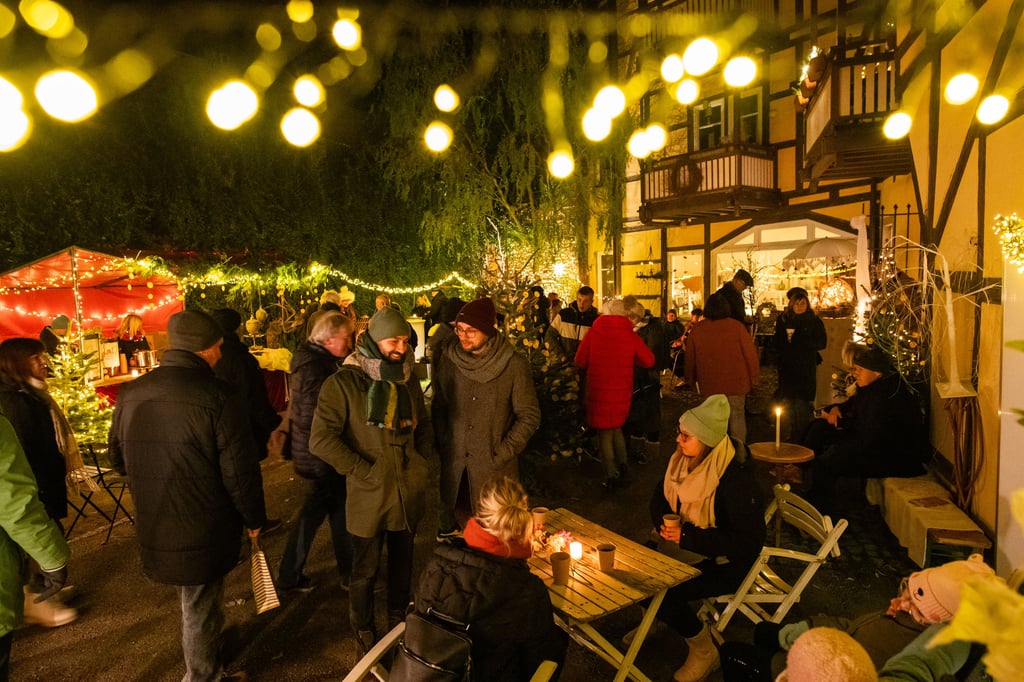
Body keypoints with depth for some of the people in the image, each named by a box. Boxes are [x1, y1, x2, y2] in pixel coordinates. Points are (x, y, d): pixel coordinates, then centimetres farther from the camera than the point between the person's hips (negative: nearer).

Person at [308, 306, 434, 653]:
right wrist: (365, 470, -18)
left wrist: (421, 458, 4)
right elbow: (320, 439, -19)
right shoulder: (344, 382, -15)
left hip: (409, 492, 5)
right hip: (369, 496, -5)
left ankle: (399, 620, 46)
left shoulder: (408, 379, 5)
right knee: (366, 570, 14)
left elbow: (424, 424, 18)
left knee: (402, 562, 22)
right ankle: (363, 630, 39)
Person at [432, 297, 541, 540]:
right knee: (450, 523, 11)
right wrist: (443, 445, 1)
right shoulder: (449, 358, -1)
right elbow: (439, 406, 10)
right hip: (454, 465, 3)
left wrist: (502, 453, -9)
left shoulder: (514, 365, -10)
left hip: (495, 467, -2)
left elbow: (529, 416, -4)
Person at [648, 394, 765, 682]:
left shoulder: (735, 478, -28)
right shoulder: (683, 460, -6)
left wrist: (688, 538, -28)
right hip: (685, 544, 7)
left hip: (725, 563, -7)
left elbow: (750, 541, -28)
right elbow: (660, 496, 10)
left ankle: (704, 652, 5)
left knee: (663, 591, -23)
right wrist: (665, 523, -12)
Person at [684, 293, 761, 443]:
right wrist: (754, 378, 5)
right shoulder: (737, 327, -8)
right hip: (736, 382, -1)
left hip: (710, 384, 2)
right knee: (737, 416, 10)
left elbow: (689, 358, 6)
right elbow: (750, 354, -5)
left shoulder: (696, 330, -1)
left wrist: (691, 380, 19)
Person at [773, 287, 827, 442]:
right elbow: (778, 345, 11)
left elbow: (821, 343, -2)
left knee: (801, 402, -10)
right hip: (787, 368, 2)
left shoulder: (815, 321, 4)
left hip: (807, 369, -2)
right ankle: (794, 435, 17)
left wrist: (798, 342, -10)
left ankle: (801, 437, 0)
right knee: (788, 401, 4)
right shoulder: (783, 320, 9)